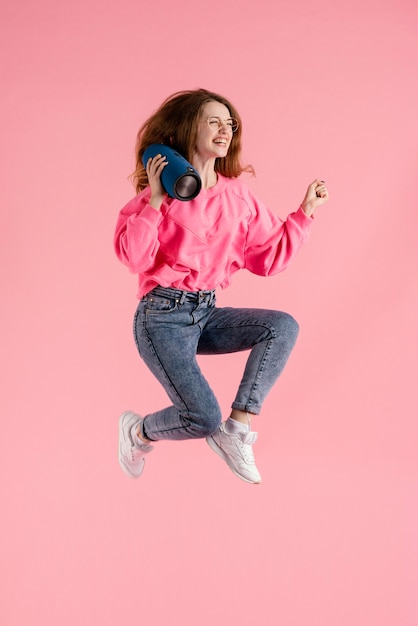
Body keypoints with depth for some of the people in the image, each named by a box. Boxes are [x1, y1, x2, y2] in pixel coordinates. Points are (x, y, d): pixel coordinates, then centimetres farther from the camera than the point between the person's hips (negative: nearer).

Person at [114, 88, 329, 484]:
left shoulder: (237, 195, 10)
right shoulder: (164, 191, -5)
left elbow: (270, 257, 11)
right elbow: (133, 257, -16)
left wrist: (305, 212, 9)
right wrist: (155, 200, -21)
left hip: (208, 314, 6)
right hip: (163, 316, -6)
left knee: (284, 326, -19)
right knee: (203, 418, -20)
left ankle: (235, 431, -11)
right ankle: (138, 432, 16)